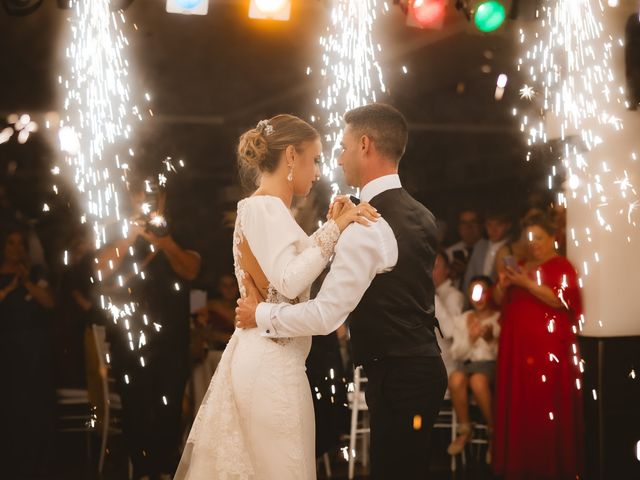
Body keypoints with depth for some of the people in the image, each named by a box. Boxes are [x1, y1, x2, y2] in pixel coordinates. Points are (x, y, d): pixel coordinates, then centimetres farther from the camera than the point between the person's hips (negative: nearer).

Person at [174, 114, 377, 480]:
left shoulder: (262, 208, 16)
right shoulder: (267, 208, -14)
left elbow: (296, 268, 16)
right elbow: (289, 281, -25)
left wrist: (332, 227, 10)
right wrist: (333, 230, -20)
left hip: (260, 359, 10)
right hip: (274, 364, -10)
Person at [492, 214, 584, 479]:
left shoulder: (562, 267, -1)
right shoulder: (521, 267, 20)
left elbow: (561, 299, -15)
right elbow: (500, 301, 19)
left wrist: (527, 283, -19)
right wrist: (503, 285, -3)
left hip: (549, 347, -6)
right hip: (517, 346, 6)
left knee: (547, 404, -9)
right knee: (519, 403, 2)